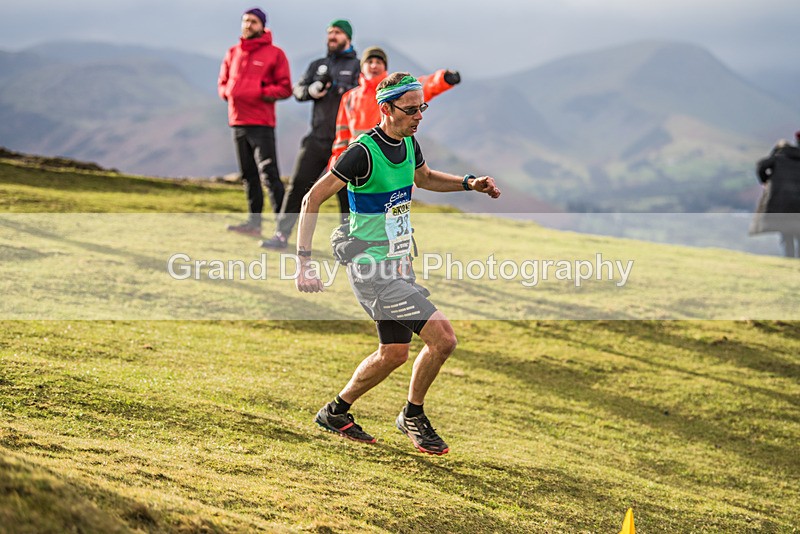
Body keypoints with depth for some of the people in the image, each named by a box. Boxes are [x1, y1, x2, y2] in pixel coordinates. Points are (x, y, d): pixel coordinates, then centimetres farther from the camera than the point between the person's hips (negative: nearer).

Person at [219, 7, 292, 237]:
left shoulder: (274, 54, -2)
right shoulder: (233, 53, 14)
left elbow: (285, 88, -5)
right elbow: (222, 83, 22)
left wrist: (262, 93, -16)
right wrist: (229, 92, 1)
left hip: (261, 124, -6)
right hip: (238, 122, 6)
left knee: (269, 174, -14)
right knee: (248, 175, 12)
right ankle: (254, 222, 18)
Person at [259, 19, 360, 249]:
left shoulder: (357, 66, 4)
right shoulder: (318, 65, 18)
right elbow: (298, 90, 9)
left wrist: (335, 87, -25)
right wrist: (311, 90, -13)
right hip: (317, 139, 4)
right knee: (298, 184, -2)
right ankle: (282, 234, 2)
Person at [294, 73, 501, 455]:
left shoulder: (409, 144, 5)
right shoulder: (363, 152, -20)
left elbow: (423, 178, 28)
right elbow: (312, 199, -17)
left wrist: (469, 183, 13)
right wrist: (304, 263, -23)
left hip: (399, 265, 9)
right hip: (372, 270, -9)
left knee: (394, 352, 15)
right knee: (443, 337, -14)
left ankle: (336, 412, 31)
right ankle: (413, 416, 7)